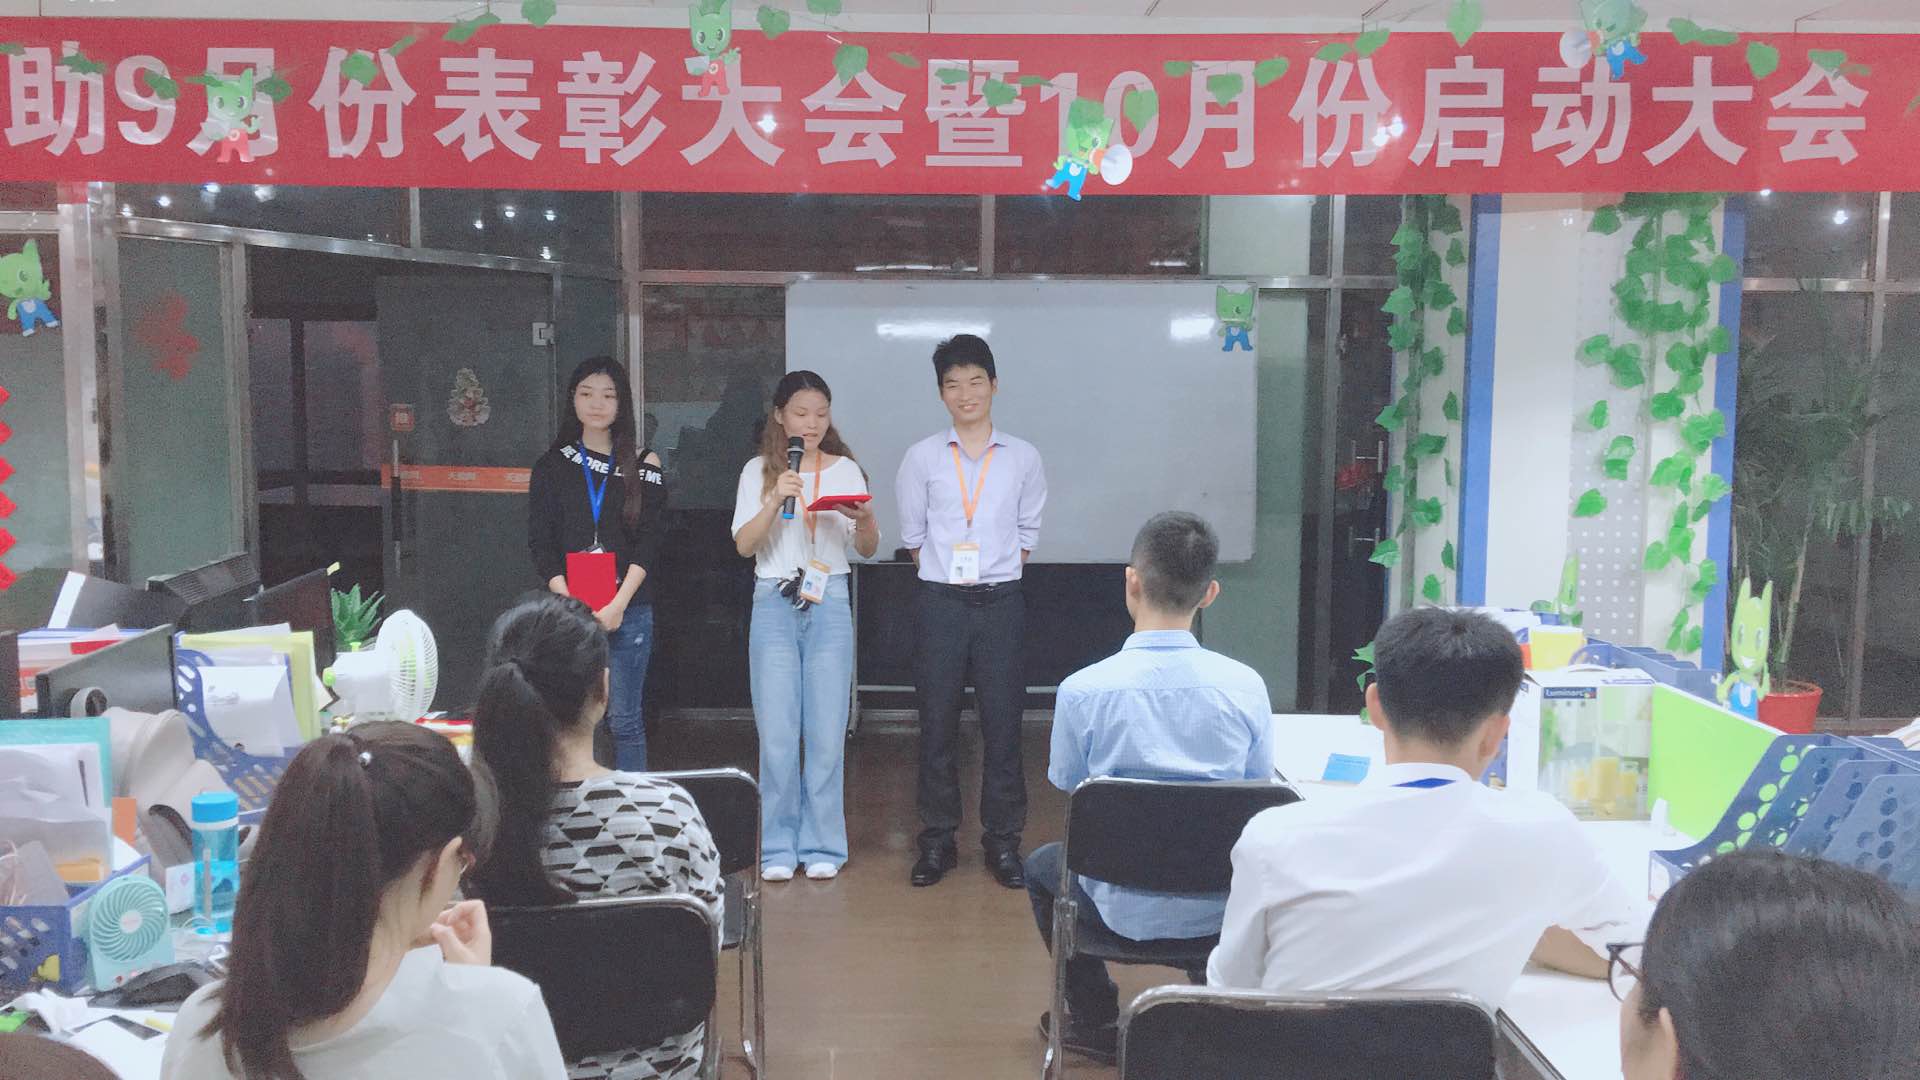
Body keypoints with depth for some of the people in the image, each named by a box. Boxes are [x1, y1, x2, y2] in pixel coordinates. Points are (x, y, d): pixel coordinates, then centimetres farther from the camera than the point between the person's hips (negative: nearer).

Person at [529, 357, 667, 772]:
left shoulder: (643, 465, 6)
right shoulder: (552, 466, 9)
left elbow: (649, 541, -1)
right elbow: (541, 543, 4)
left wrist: (618, 605, -12)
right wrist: (570, 604, -10)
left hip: (628, 609, -1)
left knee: (624, 719, 1)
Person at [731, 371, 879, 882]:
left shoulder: (845, 470, 8)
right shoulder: (759, 471, 7)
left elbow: (868, 550, 7)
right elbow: (744, 545, -3)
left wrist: (864, 520, -15)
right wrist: (775, 500, -18)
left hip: (830, 604, 1)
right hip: (774, 604, 0)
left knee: (827, 730, 1)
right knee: (777, 731, 0)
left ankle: (822, 845, 12)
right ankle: (779, 846, 11)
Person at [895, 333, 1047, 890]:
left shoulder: (1022, 458, 4)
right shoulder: (922, 457, 3)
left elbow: (1027, 532, 11)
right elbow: (912, 534, 8)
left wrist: (998, 571, 2)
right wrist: (946, 572, 2)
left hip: (1001, 600, 0)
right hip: (941, 600, 0)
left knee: (1003, 721, 2)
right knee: (937, 721, 4)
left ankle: (1003, 840, 12)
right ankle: (937, 839, 14)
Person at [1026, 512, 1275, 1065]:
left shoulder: (1082, 689, -19)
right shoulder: (1246, 685, -14)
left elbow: (1068, 788, -2)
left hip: (1128, 911, -2)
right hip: (1221, 910, 2)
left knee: (1041, 865, 29)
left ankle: (1096, 1021, 34)